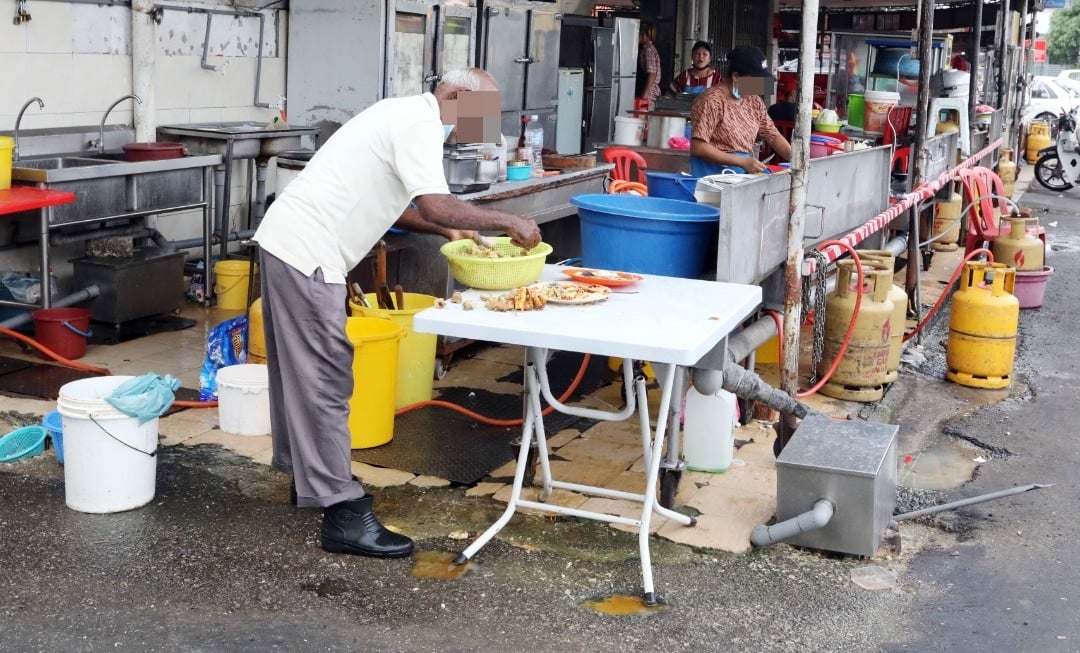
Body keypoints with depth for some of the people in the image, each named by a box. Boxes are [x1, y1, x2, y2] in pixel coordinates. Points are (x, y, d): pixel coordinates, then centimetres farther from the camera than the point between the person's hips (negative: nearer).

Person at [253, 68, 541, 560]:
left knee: (298, 368, 19)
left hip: (286, 241, 11)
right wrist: (506, 221, -14)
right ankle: (343, 512, -6)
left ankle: (306, 475, 33)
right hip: (307, 254, -11)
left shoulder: (404, 115, 19)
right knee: (325, 380, -9)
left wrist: (446, 230, 17)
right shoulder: (419, 125, -12)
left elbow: (387, 202, 25)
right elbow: (435, 204, -24)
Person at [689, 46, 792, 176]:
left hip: (746, 172, 7)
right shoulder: (712, 101, -11)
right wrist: (742, 162, -19)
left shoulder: (754, 101, 12)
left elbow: (773, 136, 17)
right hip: (714, 173, -7)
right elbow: (698, 147, -16)